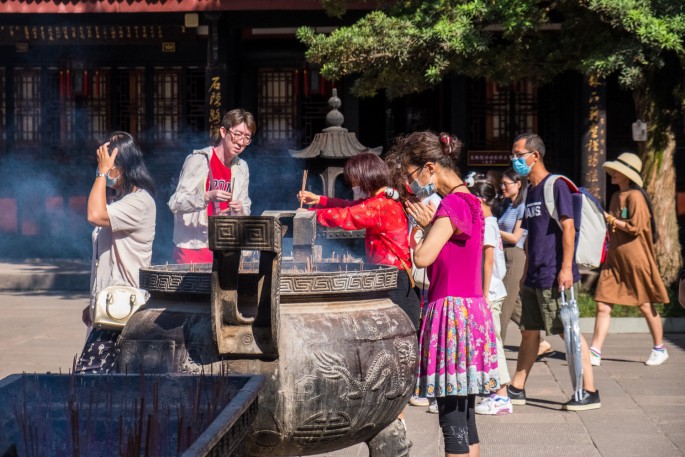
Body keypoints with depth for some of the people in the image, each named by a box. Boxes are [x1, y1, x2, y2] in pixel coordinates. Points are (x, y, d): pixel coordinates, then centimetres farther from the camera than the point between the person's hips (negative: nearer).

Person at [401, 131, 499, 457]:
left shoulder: (453, 204, -14)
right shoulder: (467, 201, 16)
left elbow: (423, 257, -22)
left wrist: (427, 226, -3)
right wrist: (428, 224, 6)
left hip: (453, 311, -10)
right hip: (470, 308, 10)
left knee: (452, 420, -6)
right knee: (463, 417, 13)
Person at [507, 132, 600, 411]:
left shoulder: (556, 185, -10)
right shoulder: (529, 190, 15)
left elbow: (568, 227, -16)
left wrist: (566, 268, -21)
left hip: (555, 277, -9)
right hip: (534, 278, 9)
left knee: (569, 332, -5)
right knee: (529, 331, 12)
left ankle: (589, 392, 0)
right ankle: (516, 390, 19)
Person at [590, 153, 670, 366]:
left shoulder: (635, 196, -12)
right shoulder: (616, 196, 15)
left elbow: (635, 227, -18)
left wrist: (610, 219, -12)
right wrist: (608, 221, 10)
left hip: (634, 259, -8)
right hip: (614, 259, 8)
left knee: (645, 306, 5)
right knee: (603, 306, -3)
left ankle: (659, 349, 22)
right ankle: (594, 353, -5)